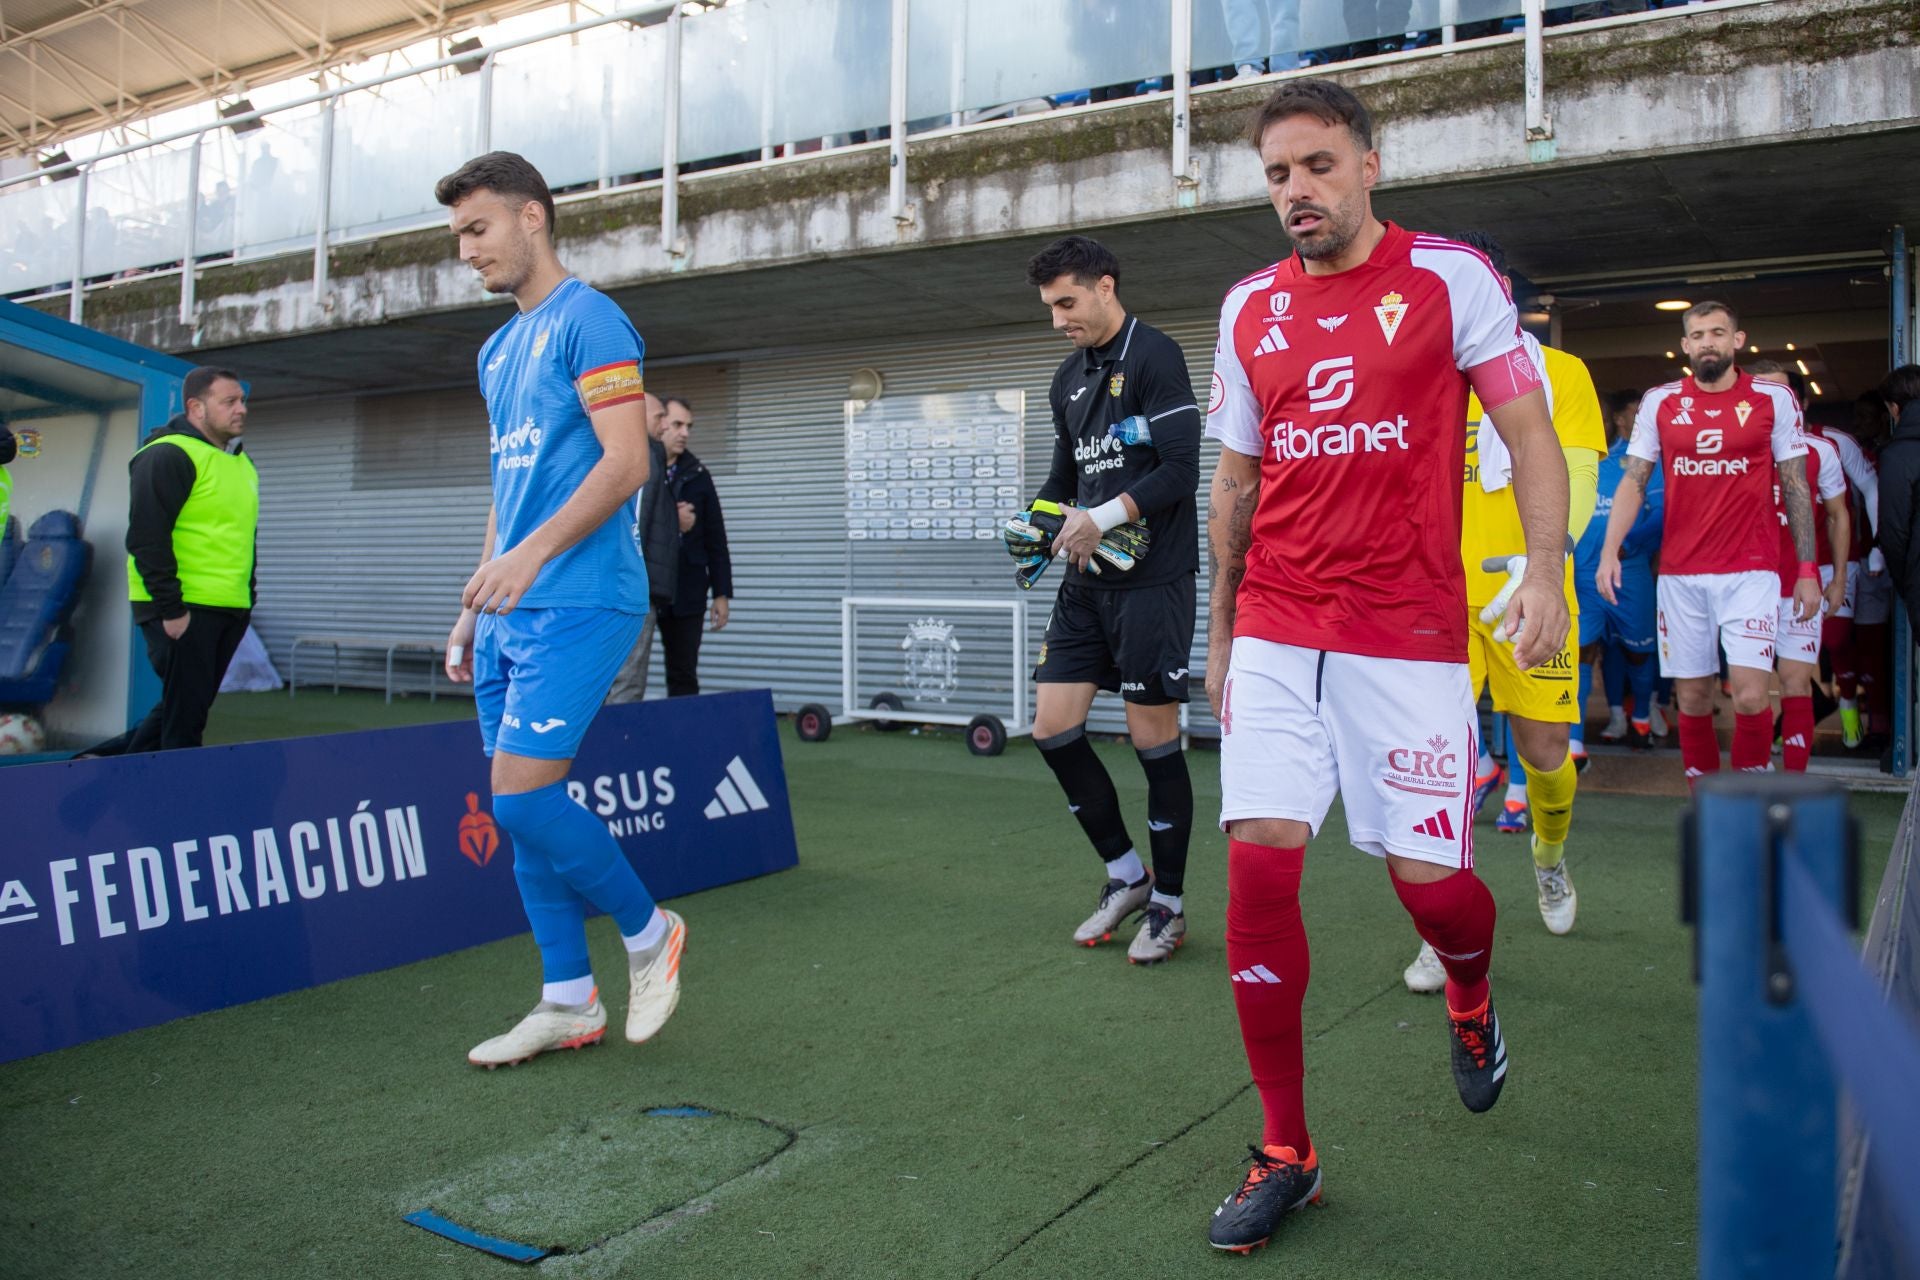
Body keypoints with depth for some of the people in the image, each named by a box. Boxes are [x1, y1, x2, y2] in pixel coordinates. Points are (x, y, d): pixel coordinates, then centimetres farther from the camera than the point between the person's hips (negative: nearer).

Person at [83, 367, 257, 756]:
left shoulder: (241, 462, 17)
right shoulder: (168, 456, -10)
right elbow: (146, 539, -16)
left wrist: (246, 600, 17)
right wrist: (171, 608, -19)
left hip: (229, 613, 9)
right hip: (182, 611, -9)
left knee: (186, 709, 14)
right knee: (184, 716, -4)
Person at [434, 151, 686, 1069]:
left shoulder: (588, 320, -6)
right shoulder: (497, 351, 21)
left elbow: (626, 462, -16)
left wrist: (529, 557, -24)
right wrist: (475, 606, 21)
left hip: (576, 604, -9)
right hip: (511, 613, 9)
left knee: (523, 796, -13)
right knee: (522, 805, 7)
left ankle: (649, 932, 10)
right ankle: (569, 1002, 18)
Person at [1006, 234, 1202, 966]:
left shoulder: (1154, 357, -8)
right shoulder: (1069, 379, 16)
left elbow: (1180, 470, -15)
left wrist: (1103, 517, -21)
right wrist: (1038, 519, 4)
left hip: (1152, 579, -8)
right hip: (1088, 580, 8)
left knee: (1154, 738, -1)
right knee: (1053, 725, 3)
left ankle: (1169, 905, 15)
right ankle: (1127, 877, 20)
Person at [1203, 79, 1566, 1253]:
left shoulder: (1450, 276, 2)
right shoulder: (1249, 308, 11)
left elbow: (1529, 429, -1)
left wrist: (1546, 567, -16)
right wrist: (1220, 634, 16)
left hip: (1407, 637, -3)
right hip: (1274, 637, 3)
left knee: (1426, 877, -2)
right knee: (1259, 862, -7)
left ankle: (1472, 1004, 38)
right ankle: (1286, 1153, 8)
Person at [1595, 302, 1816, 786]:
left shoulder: (1775, 399, 3)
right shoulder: (1659, 402, 6)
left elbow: (1796, 487, 6)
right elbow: (1633, 480, 5)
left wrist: (1807, 569, 1)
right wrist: (1610, 550, -8)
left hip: (1750, 570, -2)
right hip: (1680, 573, 2)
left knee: (1750, 695, -12)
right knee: (1692, 697, 5)